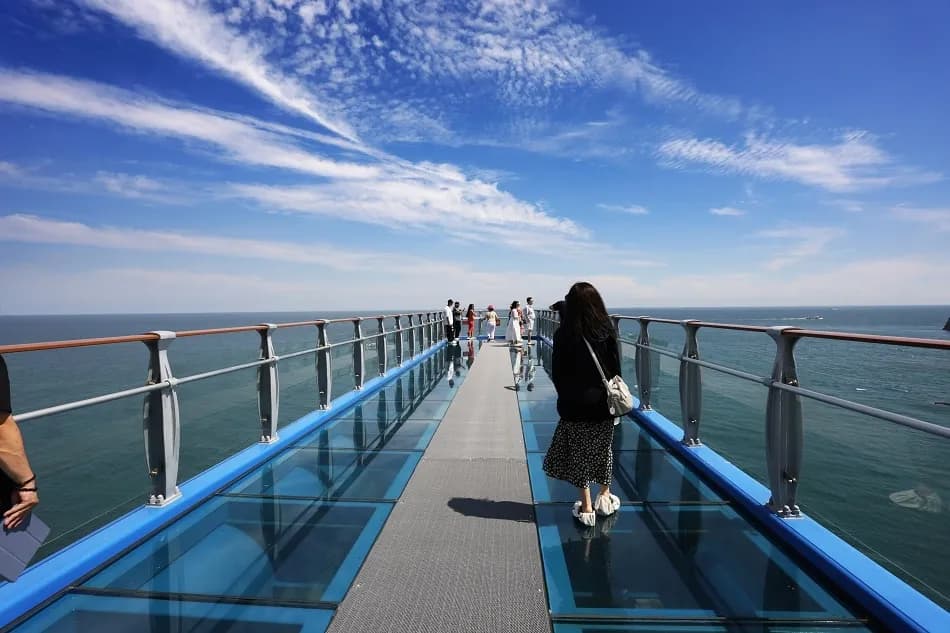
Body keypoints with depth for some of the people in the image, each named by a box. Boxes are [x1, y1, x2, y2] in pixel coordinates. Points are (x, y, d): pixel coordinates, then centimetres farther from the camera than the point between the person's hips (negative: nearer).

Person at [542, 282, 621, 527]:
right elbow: (615, 367, -1)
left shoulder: (564, 334, -13)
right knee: (604, 448, 20)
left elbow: (557, 372, -7)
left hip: (575, 404, -3)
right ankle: (605, 496, 36)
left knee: (579, 452, 9)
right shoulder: (607, 330, -7)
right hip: (603, 401, 3)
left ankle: (586, 507, 17)